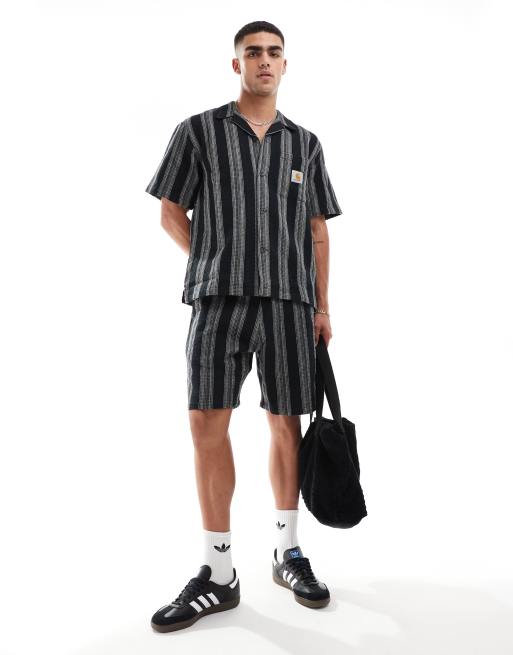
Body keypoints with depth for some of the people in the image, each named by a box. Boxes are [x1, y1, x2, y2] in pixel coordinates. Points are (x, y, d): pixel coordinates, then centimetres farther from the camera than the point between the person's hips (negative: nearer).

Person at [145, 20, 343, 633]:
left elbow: (318, 232, 13)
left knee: (286, 423, 5)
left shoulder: (305, 144, 14)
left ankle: (288, 553, 21)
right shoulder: (198, 131, 7)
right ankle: (217, 575, 4)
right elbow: (171, 213, 8)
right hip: (218, 298, -2)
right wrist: (217, 265, 1)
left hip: (288, 301, 2)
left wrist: (322, 307, 7)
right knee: (207, 423, -7)